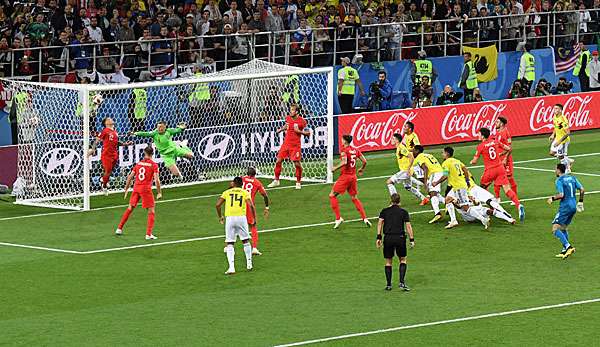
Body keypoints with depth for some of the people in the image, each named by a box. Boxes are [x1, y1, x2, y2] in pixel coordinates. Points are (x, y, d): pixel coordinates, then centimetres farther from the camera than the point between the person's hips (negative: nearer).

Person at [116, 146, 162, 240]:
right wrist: (159, 193, -3)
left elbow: (130, 177, 11)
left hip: (136, 187, 5)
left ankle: (119, 229, 24)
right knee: (151, 212, 4)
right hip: (146, 188, -5)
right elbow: (156, 180, -12)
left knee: (130, 208, 20)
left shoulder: (139, 163, 11)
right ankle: (148, 234, -5)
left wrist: (126, 190, 21)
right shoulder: (154, 165, -3)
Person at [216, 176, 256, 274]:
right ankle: (249, 264, 22)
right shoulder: (245, 192, 10)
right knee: (245, 241, 19)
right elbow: (251, 205, -5)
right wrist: (254, 218, 4)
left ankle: (231, 267, -8)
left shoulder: (227, 192, 12)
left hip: (229, 218, 0)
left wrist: (220, 217, 15)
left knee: (229, 244, 4)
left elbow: (218, 205, 2)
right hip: (241, 217, 0)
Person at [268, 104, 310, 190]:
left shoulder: (302, 121, -12)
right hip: (286, 143, 5)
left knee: (297, 163, -7)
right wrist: (281, 129, 9)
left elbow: (308, 133, -5)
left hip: (295, 145, -5)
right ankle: (276, 181, 16)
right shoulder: (288, 118, 2)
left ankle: (298, 182, 12)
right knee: (278, 161, 1)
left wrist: (300, 131, -20)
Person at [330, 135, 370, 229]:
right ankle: (364, 218, 11)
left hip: (345, 176, -7)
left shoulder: (344, 150, -12)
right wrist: (361, 169, 27)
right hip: (353, 177, 7)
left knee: (332, 195, 4)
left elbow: (344, 162, -27)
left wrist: (335, 168, -14)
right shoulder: (355, 150, 7)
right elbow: (364, 161, 8)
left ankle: (338, 218, -4)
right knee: (354, 198, 19)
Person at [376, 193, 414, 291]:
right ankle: (402, 282, 0)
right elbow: (408, 226, -1)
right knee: (403, 259, 13)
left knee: (388, 261, 11)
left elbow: (380, 223, -2)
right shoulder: (404, 212, 6)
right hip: (400, 237, -1)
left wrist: (379, 237, -3)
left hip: (388, 238, 1)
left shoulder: (384, 211, 8)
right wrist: (411, 239, 0)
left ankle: (388, 284, 11)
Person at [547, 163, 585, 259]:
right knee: (564, 228, 20)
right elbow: (582, 190, 8)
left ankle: (568, 246, -21)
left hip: (565, 206, -8)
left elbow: (561, 195, -20)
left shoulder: (559, 180, -10)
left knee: (555, 229, -7)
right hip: (574, 206, 8)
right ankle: (564, 251, 17)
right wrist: (580, 201, 19)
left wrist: (552, 198, -3)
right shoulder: (572, 178, 12)